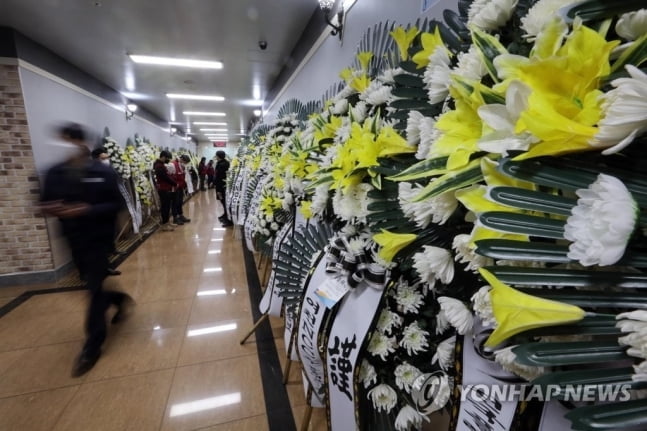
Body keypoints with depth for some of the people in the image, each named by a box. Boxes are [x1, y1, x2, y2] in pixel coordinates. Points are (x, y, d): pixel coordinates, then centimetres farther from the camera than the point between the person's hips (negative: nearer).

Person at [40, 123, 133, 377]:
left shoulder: (103, 172, -9)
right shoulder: (54, 174, 2)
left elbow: (116, 204, -10)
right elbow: (45, 203, 8)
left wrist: (88, 209, -25)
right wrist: (51, 209, -15)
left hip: (99, 238, -5)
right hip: (74, 239, 5)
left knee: (94, 289, 0)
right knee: (93, 284, 16)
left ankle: (93, 345, 13)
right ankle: (119, 299, 48)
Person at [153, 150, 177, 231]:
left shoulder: (160, 165, 16)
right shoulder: (159, 166, -17)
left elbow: (167, 176, 19)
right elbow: (166, 177, -19)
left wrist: (173, 183, 9)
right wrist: (175, 184, -7)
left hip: (166, 189, 10)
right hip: (163, 190, -10)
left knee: (167, 206, 14)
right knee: (164, 207, -5)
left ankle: (166, 222, 23)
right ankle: (164, 225, 1)